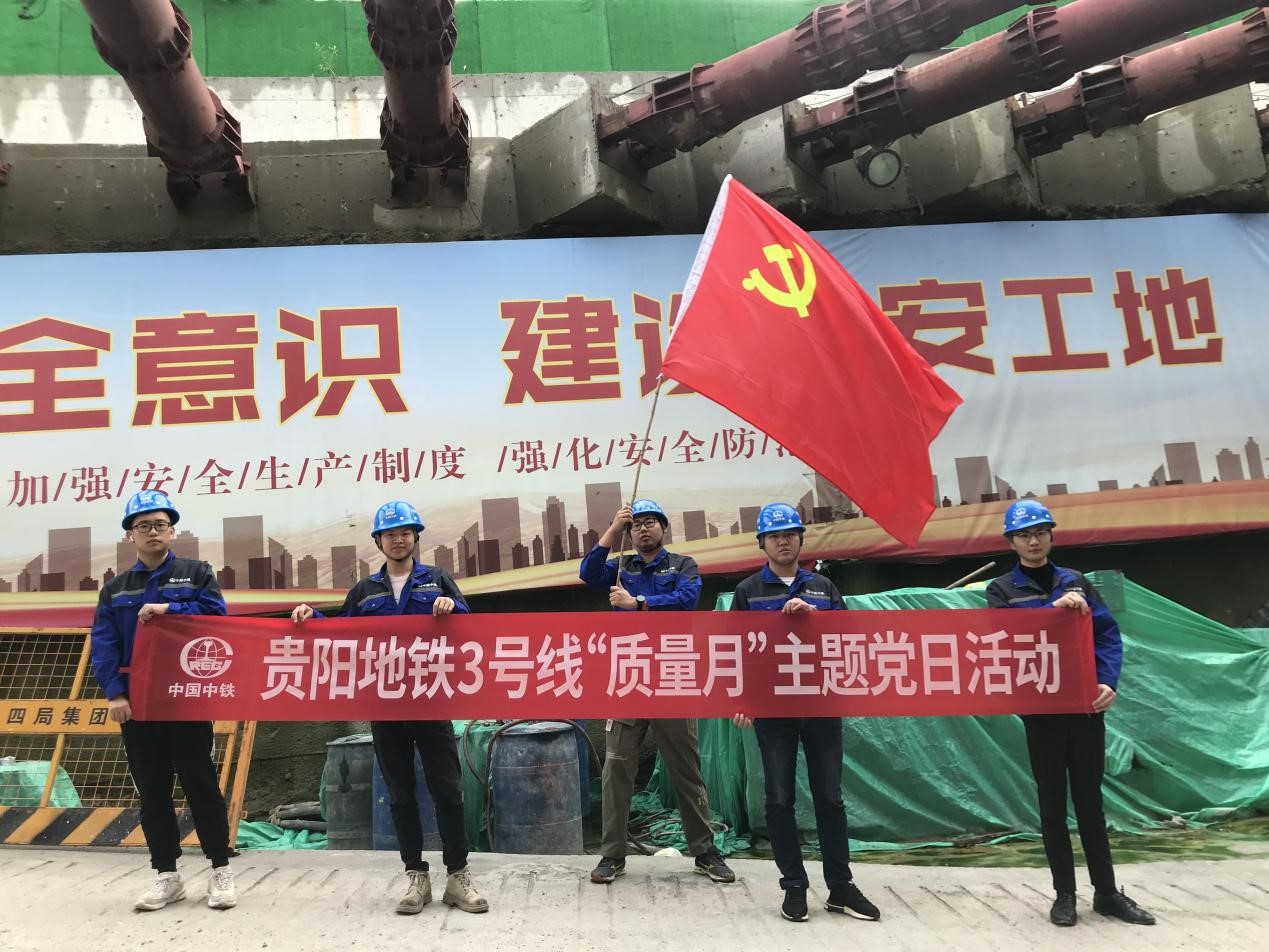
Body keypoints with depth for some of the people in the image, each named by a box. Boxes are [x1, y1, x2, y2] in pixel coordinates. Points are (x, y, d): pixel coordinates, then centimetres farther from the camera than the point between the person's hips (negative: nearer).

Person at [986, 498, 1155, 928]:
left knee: (1089, 798, 11)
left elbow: (1107, 634, 3)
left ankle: (1106, 892, 21)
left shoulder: (1075, 581, 9)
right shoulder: (1002, 589, 2)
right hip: (1040, 708, -2)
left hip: (1086, 704, 2)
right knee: (1052, 802, 7)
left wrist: (1108, 682, -12)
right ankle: (1064, 894, 16)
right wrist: (1053, 608, -26)